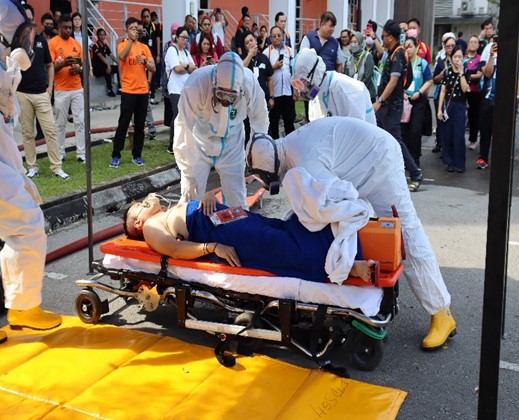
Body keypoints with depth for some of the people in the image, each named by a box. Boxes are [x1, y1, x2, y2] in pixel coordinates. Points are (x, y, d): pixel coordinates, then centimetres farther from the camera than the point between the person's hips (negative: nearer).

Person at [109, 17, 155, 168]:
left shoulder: (144, 47, 10)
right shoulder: (123, 45, -2)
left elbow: (153, 68, 5)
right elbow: (122, 57, -25)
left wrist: (145, 61, -14)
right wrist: (131, 40, -28)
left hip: (143, 91, 4)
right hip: (128, 91, -4)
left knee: (140, 125, 8)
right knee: (123, 124, -3)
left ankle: (137, 155, 16)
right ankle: (116, 156, 4)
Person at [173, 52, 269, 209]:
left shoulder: (250, 82, -26)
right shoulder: (197, 82, -34)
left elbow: (260, 119, -8)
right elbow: (183, 130, -31)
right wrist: (189, 176, -28)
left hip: (232, 145, 2)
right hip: (199, 144, -2)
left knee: (236, 198, 6)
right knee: (191, 197, -2)